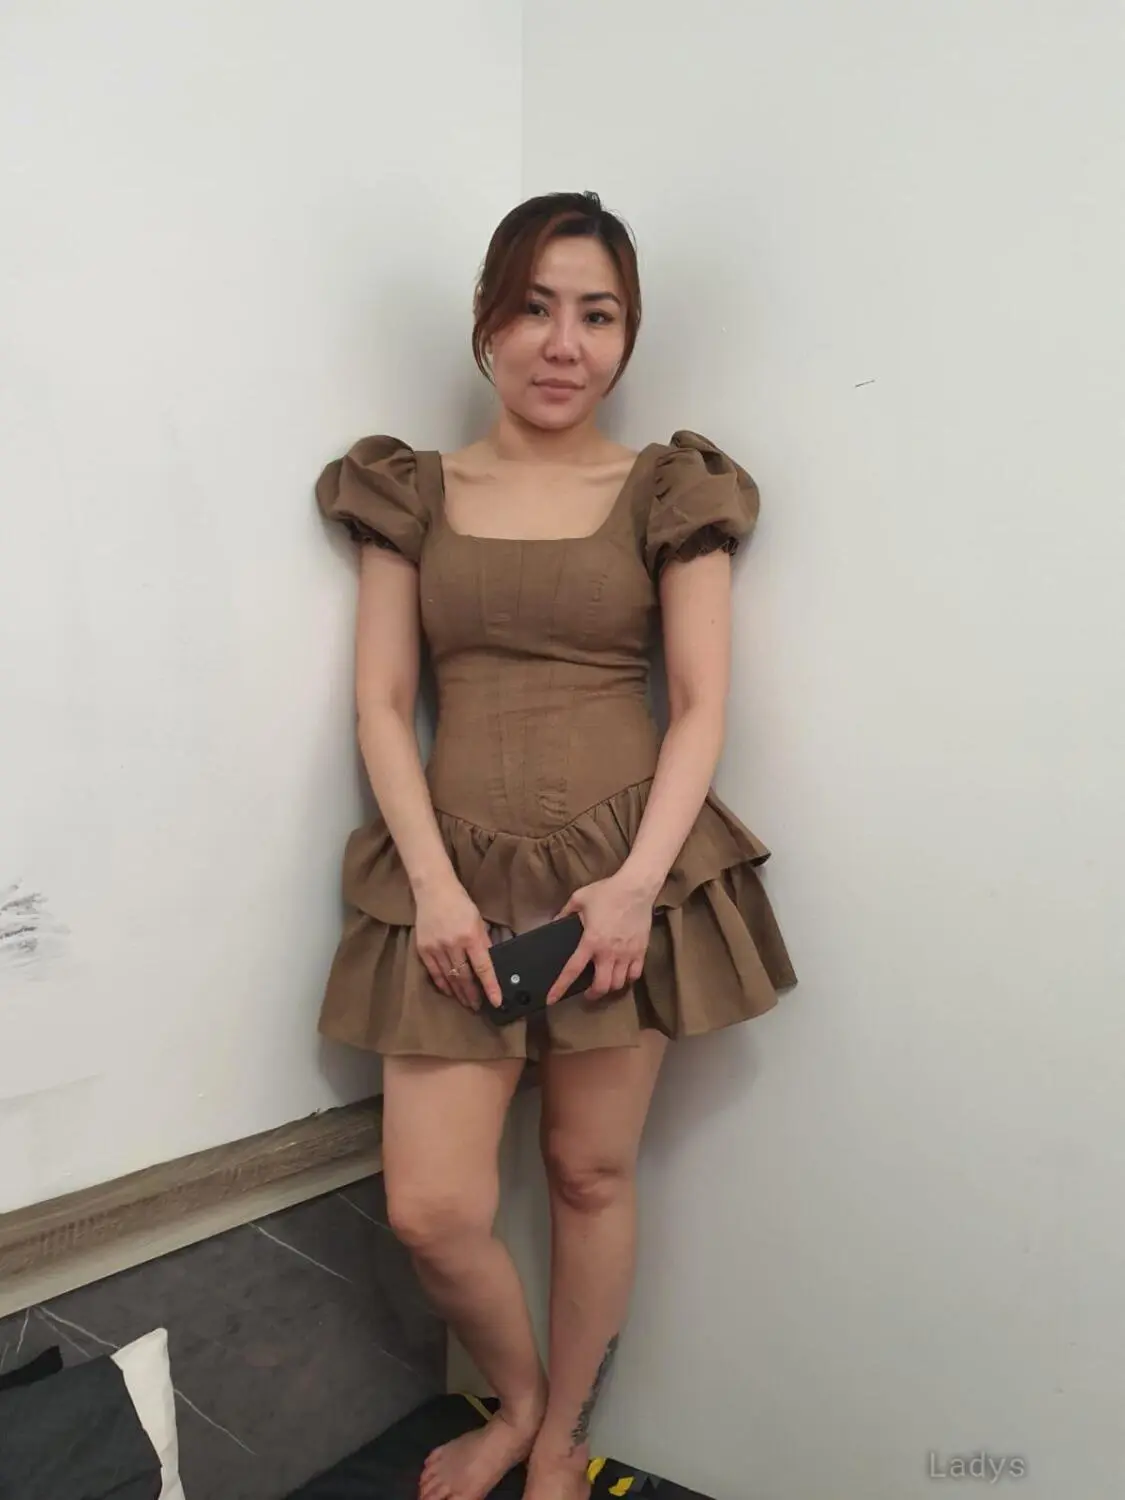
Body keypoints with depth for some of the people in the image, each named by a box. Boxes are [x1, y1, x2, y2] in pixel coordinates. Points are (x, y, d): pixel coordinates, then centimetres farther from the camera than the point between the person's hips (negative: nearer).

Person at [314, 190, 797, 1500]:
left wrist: (638, 879, -13)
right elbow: (381, 701, 3)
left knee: (591, 1172, 9)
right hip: (458, 870, 1)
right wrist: (433, 881, -9)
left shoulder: (668, 493, 5)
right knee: (430, 1210, -1)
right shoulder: (412, 494, 8)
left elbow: (700, 705, 0)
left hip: (627, 865, 0)